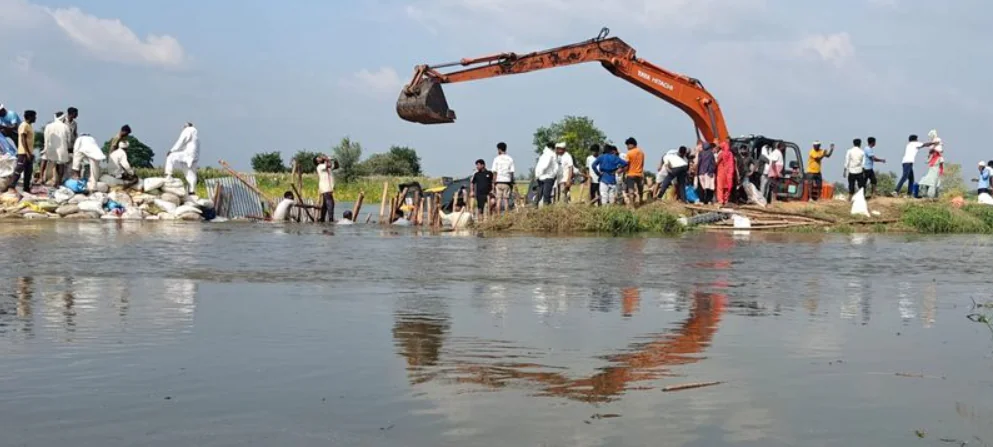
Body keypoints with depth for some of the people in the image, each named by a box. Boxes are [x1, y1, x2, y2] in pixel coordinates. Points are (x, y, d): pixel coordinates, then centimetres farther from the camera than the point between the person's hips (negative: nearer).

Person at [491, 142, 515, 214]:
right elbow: (512, 172, 2)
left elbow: (494, 172, -2)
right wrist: (512, 183, 8)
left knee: (499, 199, 1)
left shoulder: (496, 159, 0)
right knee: (506, 200, 1)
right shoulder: (510, 159, 4)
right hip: (507, 181, 1)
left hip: (499, 181, -1)